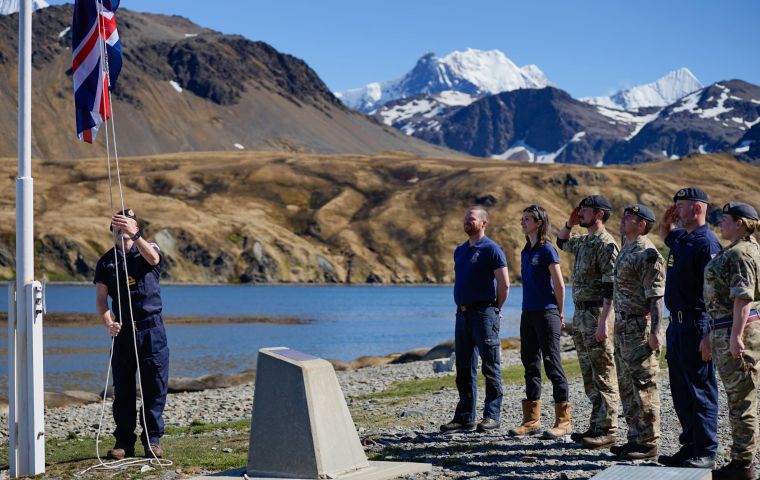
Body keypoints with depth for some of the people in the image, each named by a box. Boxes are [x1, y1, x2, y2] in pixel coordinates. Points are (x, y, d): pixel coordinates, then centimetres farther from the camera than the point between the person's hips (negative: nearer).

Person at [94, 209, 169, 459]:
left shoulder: (148, 249, 5)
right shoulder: (106, 262, 9)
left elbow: (153, 258, -21)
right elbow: (101, 298, 2)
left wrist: (134, 233, -37)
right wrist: (108, 324, -16)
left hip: (151, 329, -1)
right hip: (123, 331, 2)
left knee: (155, 386, -1)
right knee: (122, 388, 2)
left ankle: (152, 440, 6)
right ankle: (124, 441, 8)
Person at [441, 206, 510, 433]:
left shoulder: (491, 249, -8)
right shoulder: (460, 250, 15)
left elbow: (504, 285, -11)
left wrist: (494, 309, -3)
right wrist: (461, 306, 15)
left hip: (483, 313, -8)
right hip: (462, 312, 8)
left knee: (490, 367, -2)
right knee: (464, 367, 9)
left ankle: (492, 415, 1)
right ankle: (465, 416, 14)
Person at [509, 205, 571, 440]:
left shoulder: (547, 250, -10)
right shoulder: (526, 251, 13)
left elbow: (559, 284, -9)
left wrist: (559, 313, -3)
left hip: (546, 313, -8)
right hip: (528, 314, 8)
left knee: (552, 364, -5)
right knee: (530, 364, 10)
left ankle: (563, 420, -1)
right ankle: (531, 419, 17)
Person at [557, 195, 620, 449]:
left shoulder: (606, 244, -14)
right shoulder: (584, 241, 14)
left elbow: (610, 288, -19)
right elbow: (561, 241, 35)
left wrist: (603, 322, -24)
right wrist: (570, 223, 16)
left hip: (597, 315, -9)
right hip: (580, 314, 9)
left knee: (604, 375, -5)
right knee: (589, 375, 12)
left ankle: (607, 430, -3)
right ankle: (596, 426, 17)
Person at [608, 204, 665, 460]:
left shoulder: (647, 254, -15)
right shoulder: (626, 250, 15)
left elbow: (656, 297, -19)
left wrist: (655, 332, -24)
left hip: (640, 327, -10)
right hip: (624, 326, 10)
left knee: (644, 386, -4)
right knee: (627, 386, 14)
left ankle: (648, 443, 1)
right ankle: (635, 437, 22)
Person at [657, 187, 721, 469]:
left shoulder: (707, 243, -14)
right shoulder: (680, 239, 13)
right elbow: (663, 233, 39)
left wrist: (709, 335, -24)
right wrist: (668, 218, 16)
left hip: (696, 325, -9)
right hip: (676, 325, 9)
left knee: (701, 391, -3)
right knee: (681, 391, 13)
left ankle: (705, 454, 2)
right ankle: (689, 447, 21)